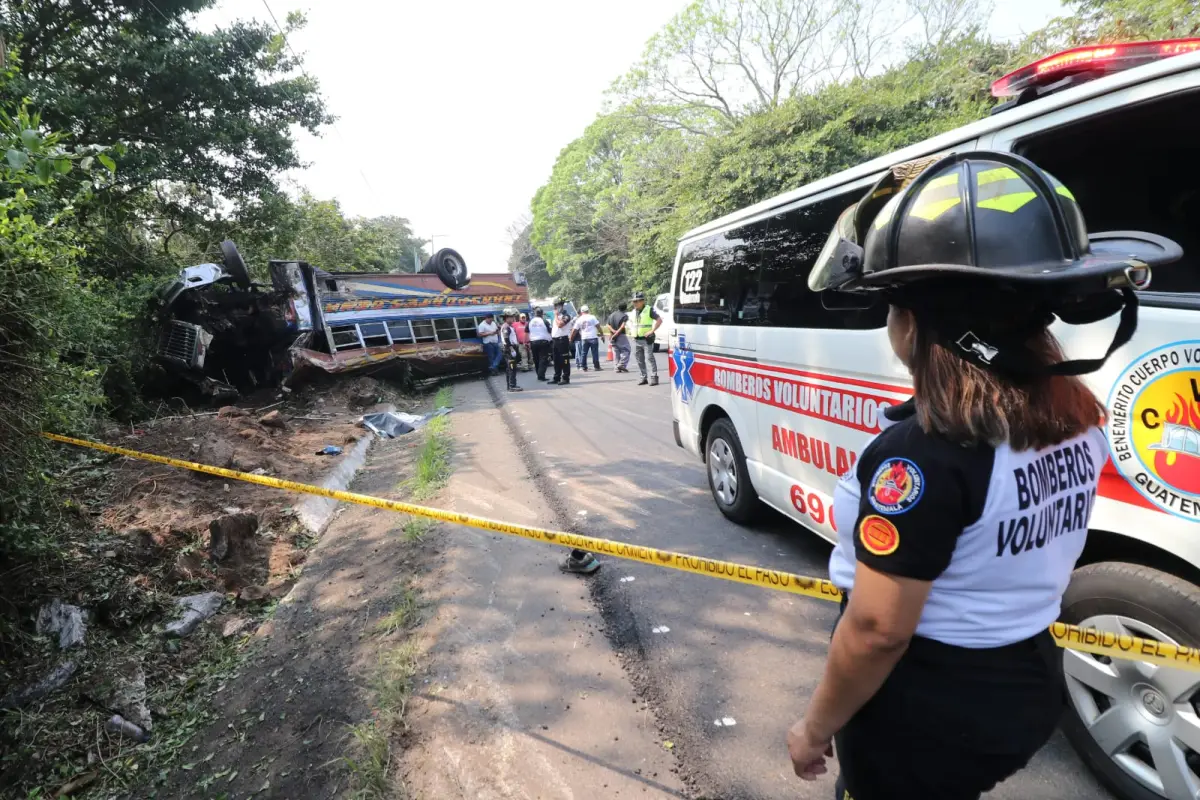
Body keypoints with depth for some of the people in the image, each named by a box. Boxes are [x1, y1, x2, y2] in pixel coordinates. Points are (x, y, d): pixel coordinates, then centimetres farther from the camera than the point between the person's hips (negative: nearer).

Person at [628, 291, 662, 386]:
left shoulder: (649, 310, -6)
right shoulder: (633, 312, 13)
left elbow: (659, 320, -12)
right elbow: (630, 322, 30)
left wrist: (652, 331, -17)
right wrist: (630, 330, 12)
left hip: (647, 339, -6)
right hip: (636, 339, 6)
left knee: (649, 358, -9)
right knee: (640, 360, 8)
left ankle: (654, 377, -4)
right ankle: (643, 377, 15)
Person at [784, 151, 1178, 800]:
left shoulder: (923, 453, -31)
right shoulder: (1077, 418, -7)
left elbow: (878, 630, -25)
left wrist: (816, 728, -12)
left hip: (923, 714, -7)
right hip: (1027, 687, 7)